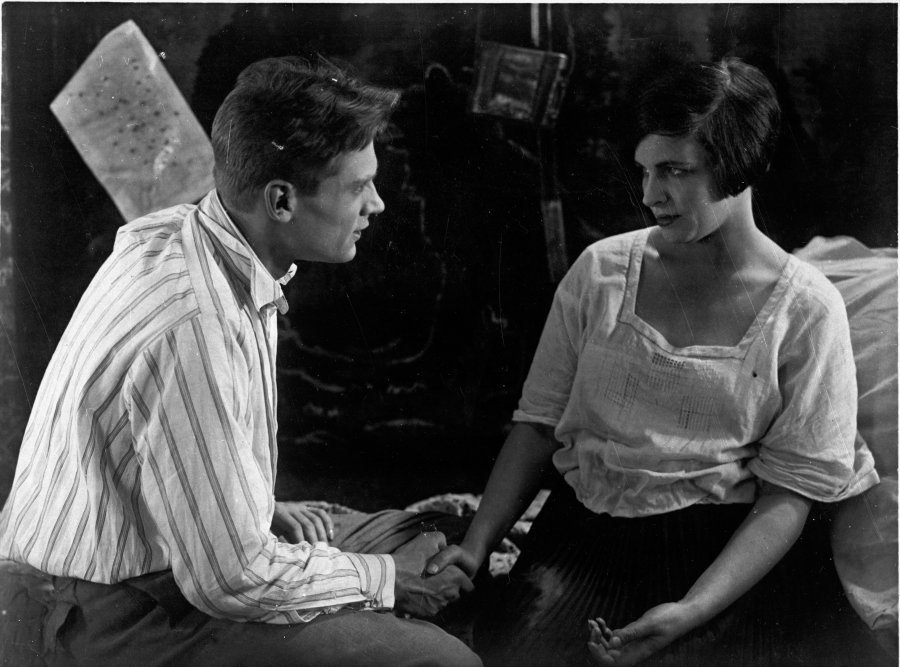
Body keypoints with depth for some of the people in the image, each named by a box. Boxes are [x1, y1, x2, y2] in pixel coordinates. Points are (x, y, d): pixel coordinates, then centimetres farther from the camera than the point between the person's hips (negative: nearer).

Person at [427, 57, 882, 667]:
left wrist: (692, 610, -20)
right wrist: (477, 544, -4)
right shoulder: (600, 271, 6)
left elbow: (789, 492, -7)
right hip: (585, 533, 3)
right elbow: (540, 423, 8)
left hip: (733, 550, -2)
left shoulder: (806, 311, -4)